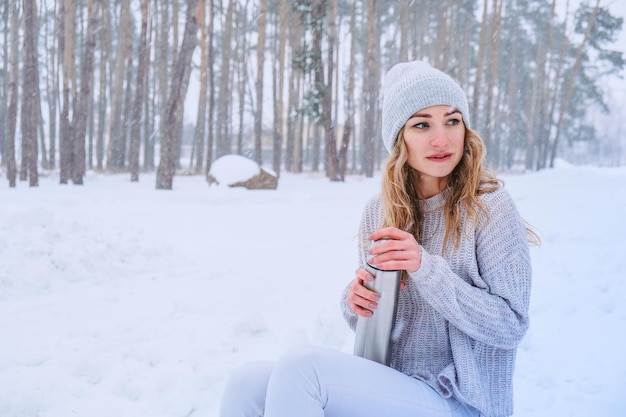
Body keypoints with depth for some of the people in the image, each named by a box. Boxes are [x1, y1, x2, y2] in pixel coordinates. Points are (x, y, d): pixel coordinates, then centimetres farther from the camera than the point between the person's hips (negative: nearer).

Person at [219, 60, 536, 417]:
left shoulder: (490, 206, -10)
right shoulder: (378, 211, 5)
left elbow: (511, 326, -13)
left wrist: (425, 267, -23)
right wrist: (356, 300, -9)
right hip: (386, 386, 5)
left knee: (301, 366, -26)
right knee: (248, 384, -17)